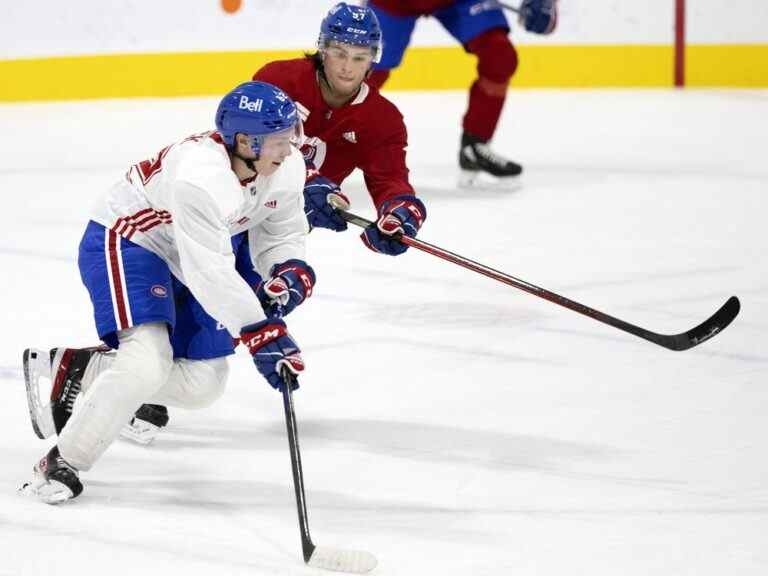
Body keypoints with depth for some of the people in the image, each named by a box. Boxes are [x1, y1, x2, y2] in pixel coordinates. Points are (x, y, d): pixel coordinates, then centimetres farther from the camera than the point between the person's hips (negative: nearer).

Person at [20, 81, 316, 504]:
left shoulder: (287, 165, -12)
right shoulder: (201, 175, -37)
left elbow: (280, 235, 3)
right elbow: (210, 271, -38)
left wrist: (289, 273, -19)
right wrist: (259, 333, -39)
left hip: (186, 255, 9)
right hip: (124, 242, -9)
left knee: (202, 383, 6)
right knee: (148, 361, -29)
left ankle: (70, 369, 18)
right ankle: (61, 464, -16)